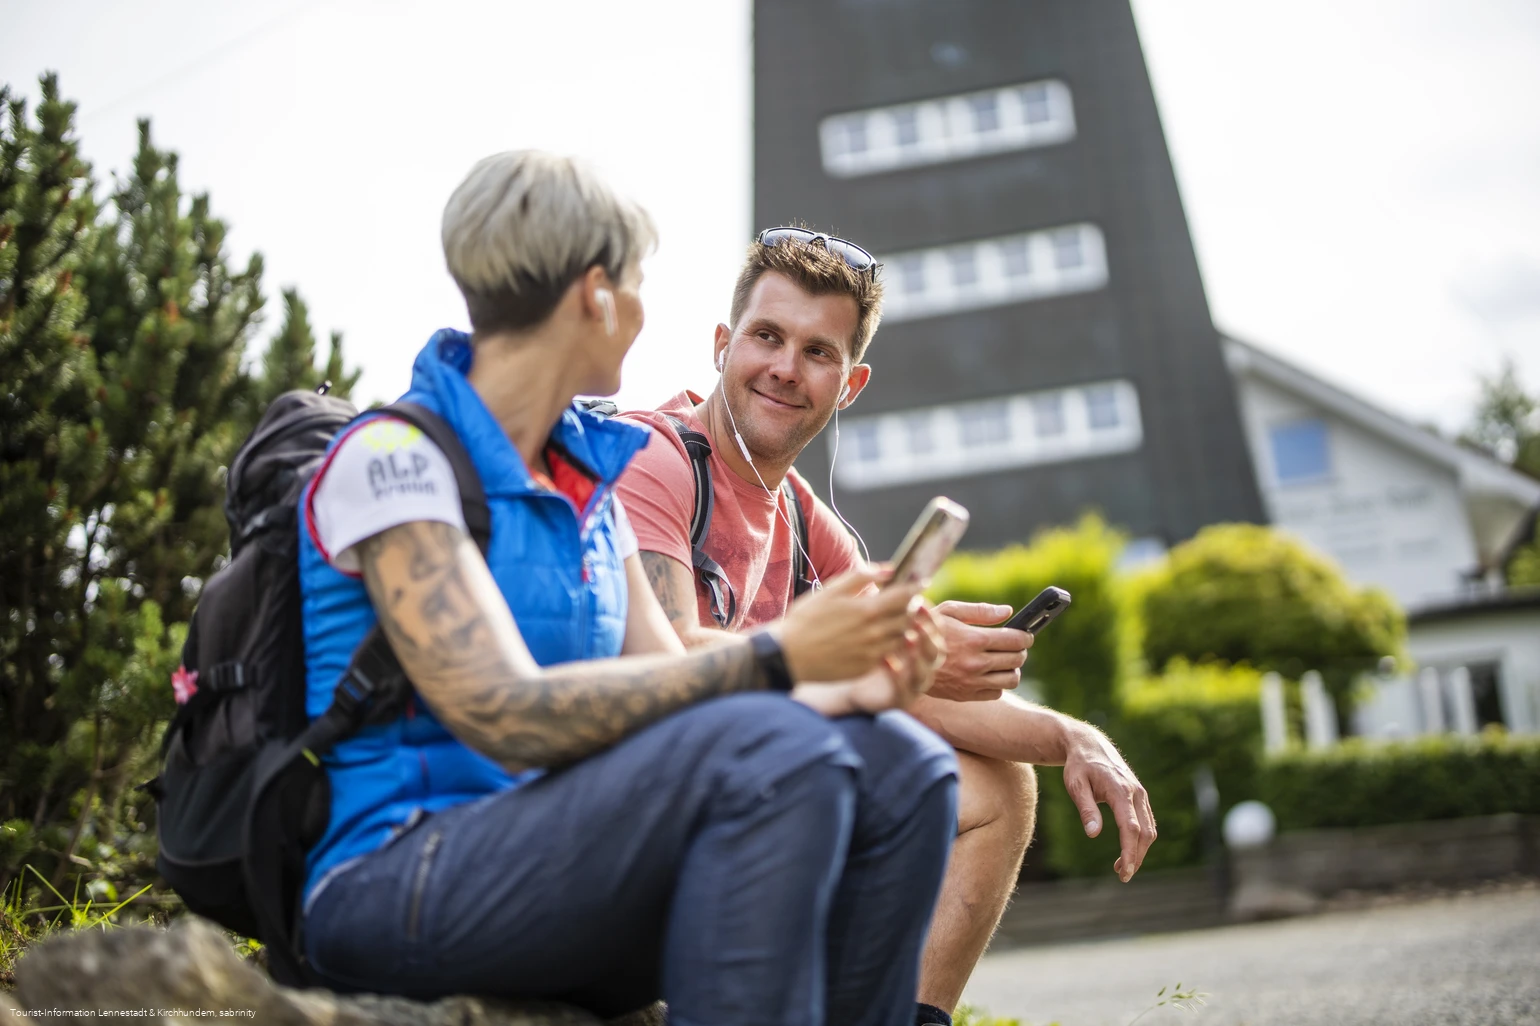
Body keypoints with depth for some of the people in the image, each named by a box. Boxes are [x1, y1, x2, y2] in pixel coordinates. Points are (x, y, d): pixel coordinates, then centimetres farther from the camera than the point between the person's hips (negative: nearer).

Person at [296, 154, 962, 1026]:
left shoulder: (591, 483, 14)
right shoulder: (390, 461, -11)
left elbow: (677, 702, 8)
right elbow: (508, 717, -22)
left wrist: (847, 690, -10)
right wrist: (775, 658, -24)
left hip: (558, 866, 8)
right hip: (397, 882, -7)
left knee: (901, 765, -8)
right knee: (772, 755, -29)